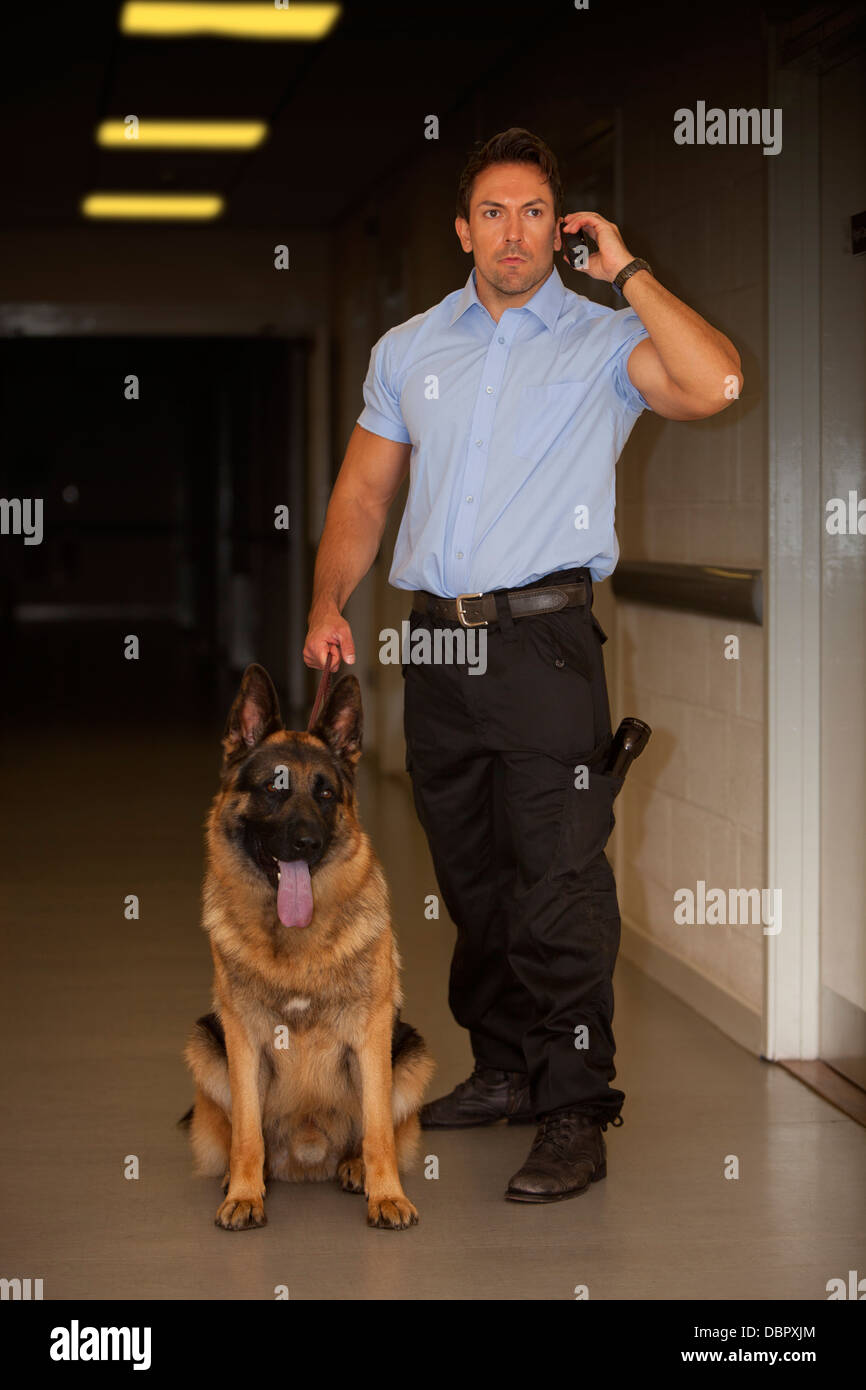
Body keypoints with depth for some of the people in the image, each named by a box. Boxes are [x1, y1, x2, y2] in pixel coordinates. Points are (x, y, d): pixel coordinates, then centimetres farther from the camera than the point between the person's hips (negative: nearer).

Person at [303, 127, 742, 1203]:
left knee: (559, 891, -8)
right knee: (471, 881, 14)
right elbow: (362, 493, 18)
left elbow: (715, 385, -17)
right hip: (436, 644, 5)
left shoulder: (604, 342, 2)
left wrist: (627, 272, -9)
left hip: (545, 639, -5)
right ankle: (504, 1072, 28)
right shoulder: (407, 349, 15)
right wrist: (328, 605, 4)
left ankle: (575, 1113, -3)